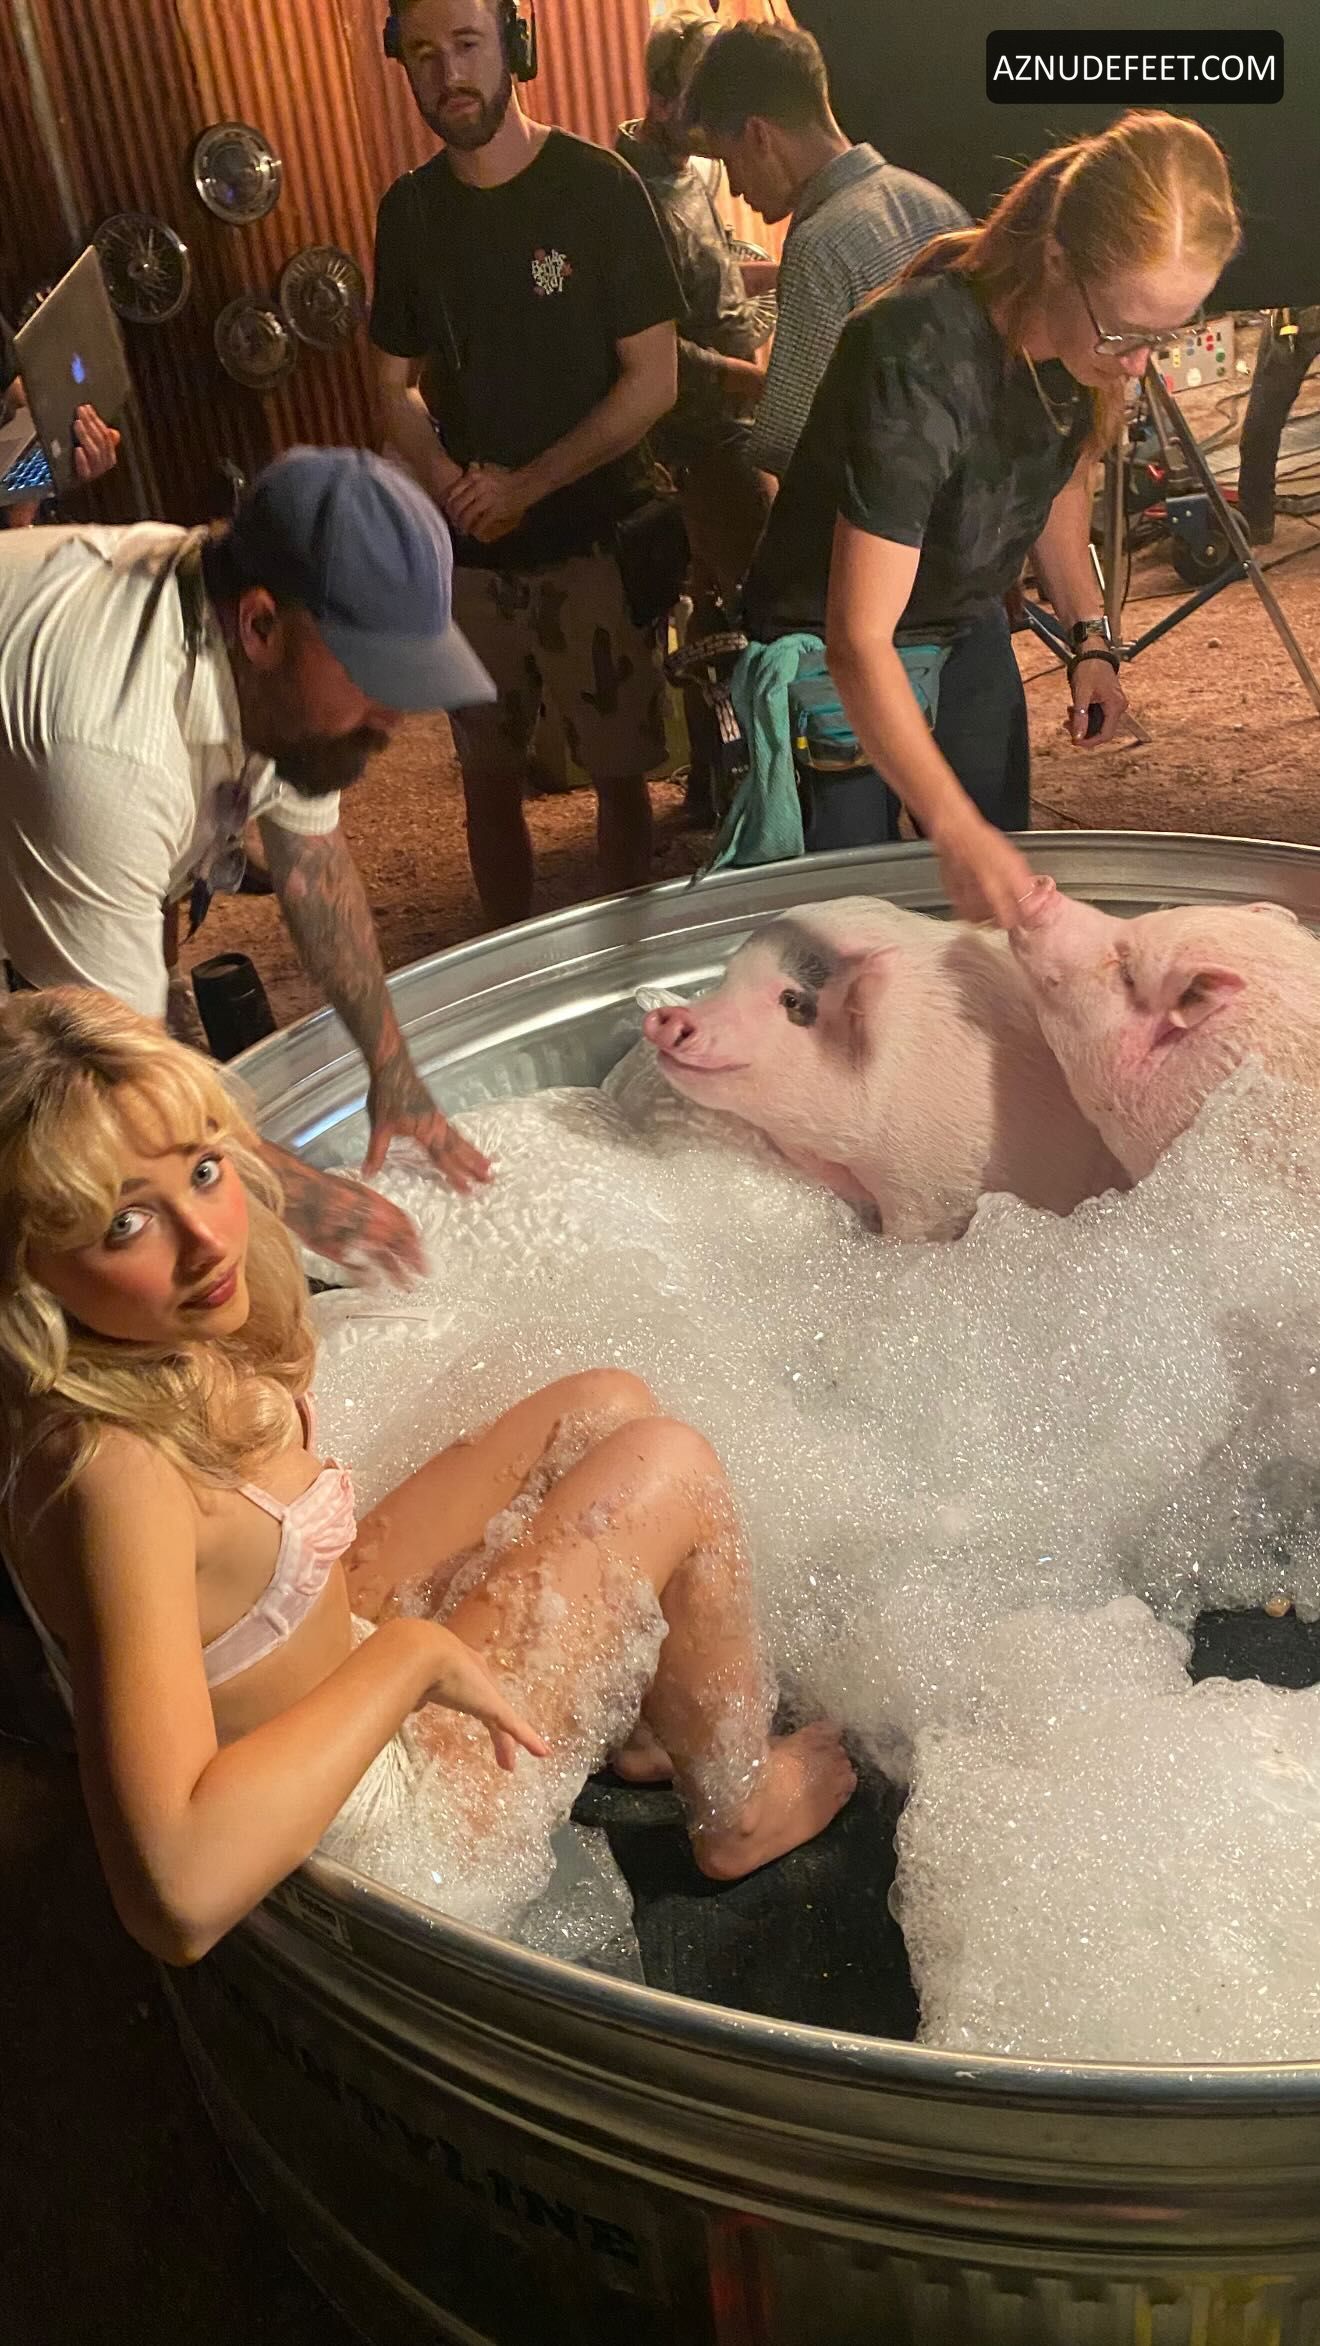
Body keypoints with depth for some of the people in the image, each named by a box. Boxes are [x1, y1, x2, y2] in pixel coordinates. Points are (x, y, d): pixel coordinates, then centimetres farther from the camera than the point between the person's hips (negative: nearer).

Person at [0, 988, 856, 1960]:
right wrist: (417, 1652, -37)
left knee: (608, 1406, 12)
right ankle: (736, 1811, 17)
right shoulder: (112, 1470, -39)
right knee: (669, 1468, -10)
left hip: (329, 1639, 8)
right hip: (378, 1816, -8)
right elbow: (179, 1895, -47)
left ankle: (656, 1709, 32)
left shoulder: (159, 1335, -12)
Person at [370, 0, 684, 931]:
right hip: (467, 553, 4)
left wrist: (525, 486, -14)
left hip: (593, 539, -3)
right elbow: (397, 385, 12)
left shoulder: (597, 187, -6)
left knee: (618, 773, 2)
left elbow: (653, 382, -9)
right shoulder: (409, 210, 6)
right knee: (490, 777, 9)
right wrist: (445, 477, -9)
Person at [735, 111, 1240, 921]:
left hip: (970, 628, 7)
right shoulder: (922, 362, -36)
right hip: (843, 655, -7)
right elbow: (860, 643, -39)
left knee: (1007, 875, 13)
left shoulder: (1084, 338, -13)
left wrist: (1091, 636, -1)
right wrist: (956, 829, -48)